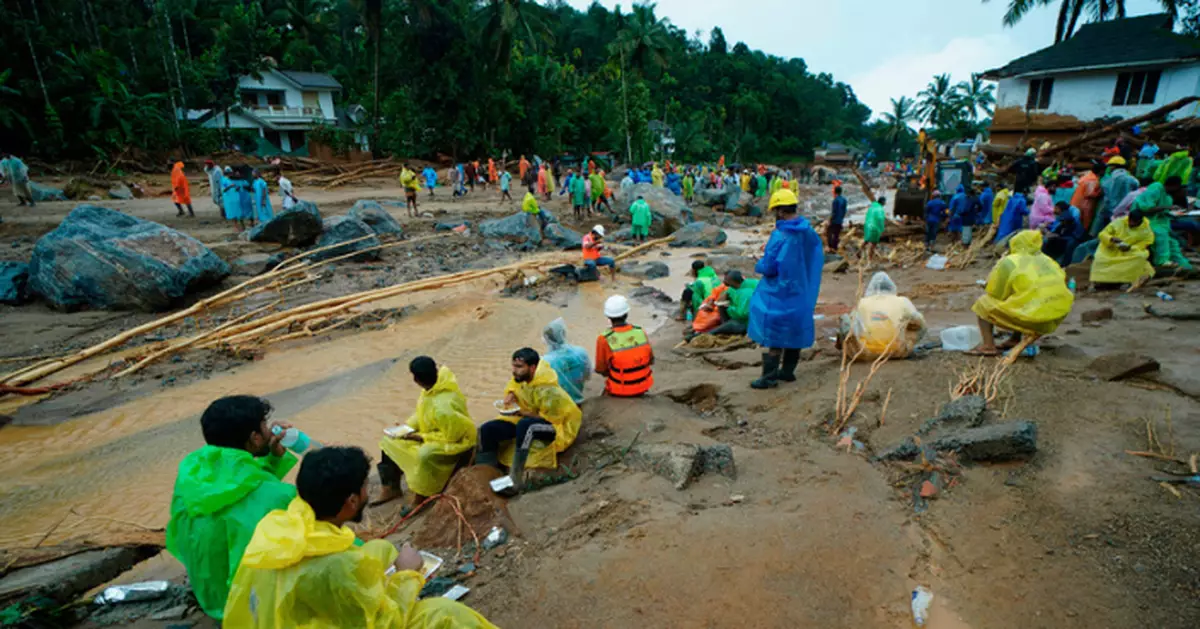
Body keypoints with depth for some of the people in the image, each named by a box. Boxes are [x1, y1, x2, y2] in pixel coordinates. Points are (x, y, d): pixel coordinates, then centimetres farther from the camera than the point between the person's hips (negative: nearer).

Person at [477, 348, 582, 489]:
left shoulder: (547, 390, -30)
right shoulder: (523, 376, -9)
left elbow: (549, 418, -23)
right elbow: (513, 385, 13)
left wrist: (521, 412, -25)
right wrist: (511, 395, -9)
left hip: (556, 425, -8)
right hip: (527, 418, 8)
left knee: (525, 425, -41)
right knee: (487, 429, -8)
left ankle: (515, 477, -35)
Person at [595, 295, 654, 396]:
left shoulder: (604, 340, -22)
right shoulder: (641, 332, -12)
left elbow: (601, 369, -10)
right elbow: (650, 360, 0)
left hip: (619, 390, -2)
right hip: (643, 386, 2)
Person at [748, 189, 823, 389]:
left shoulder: (780, 235, -21)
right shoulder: (809, 233, 1)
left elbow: (768, 267, -20)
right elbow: (817, 259, 12)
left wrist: (758, 266, 1)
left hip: (780, 294, -7)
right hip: (801, 292, 7)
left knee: (774, 334, 0)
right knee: (795, 329, 16)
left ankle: (770, 376, 4)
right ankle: (788, 370, 27)